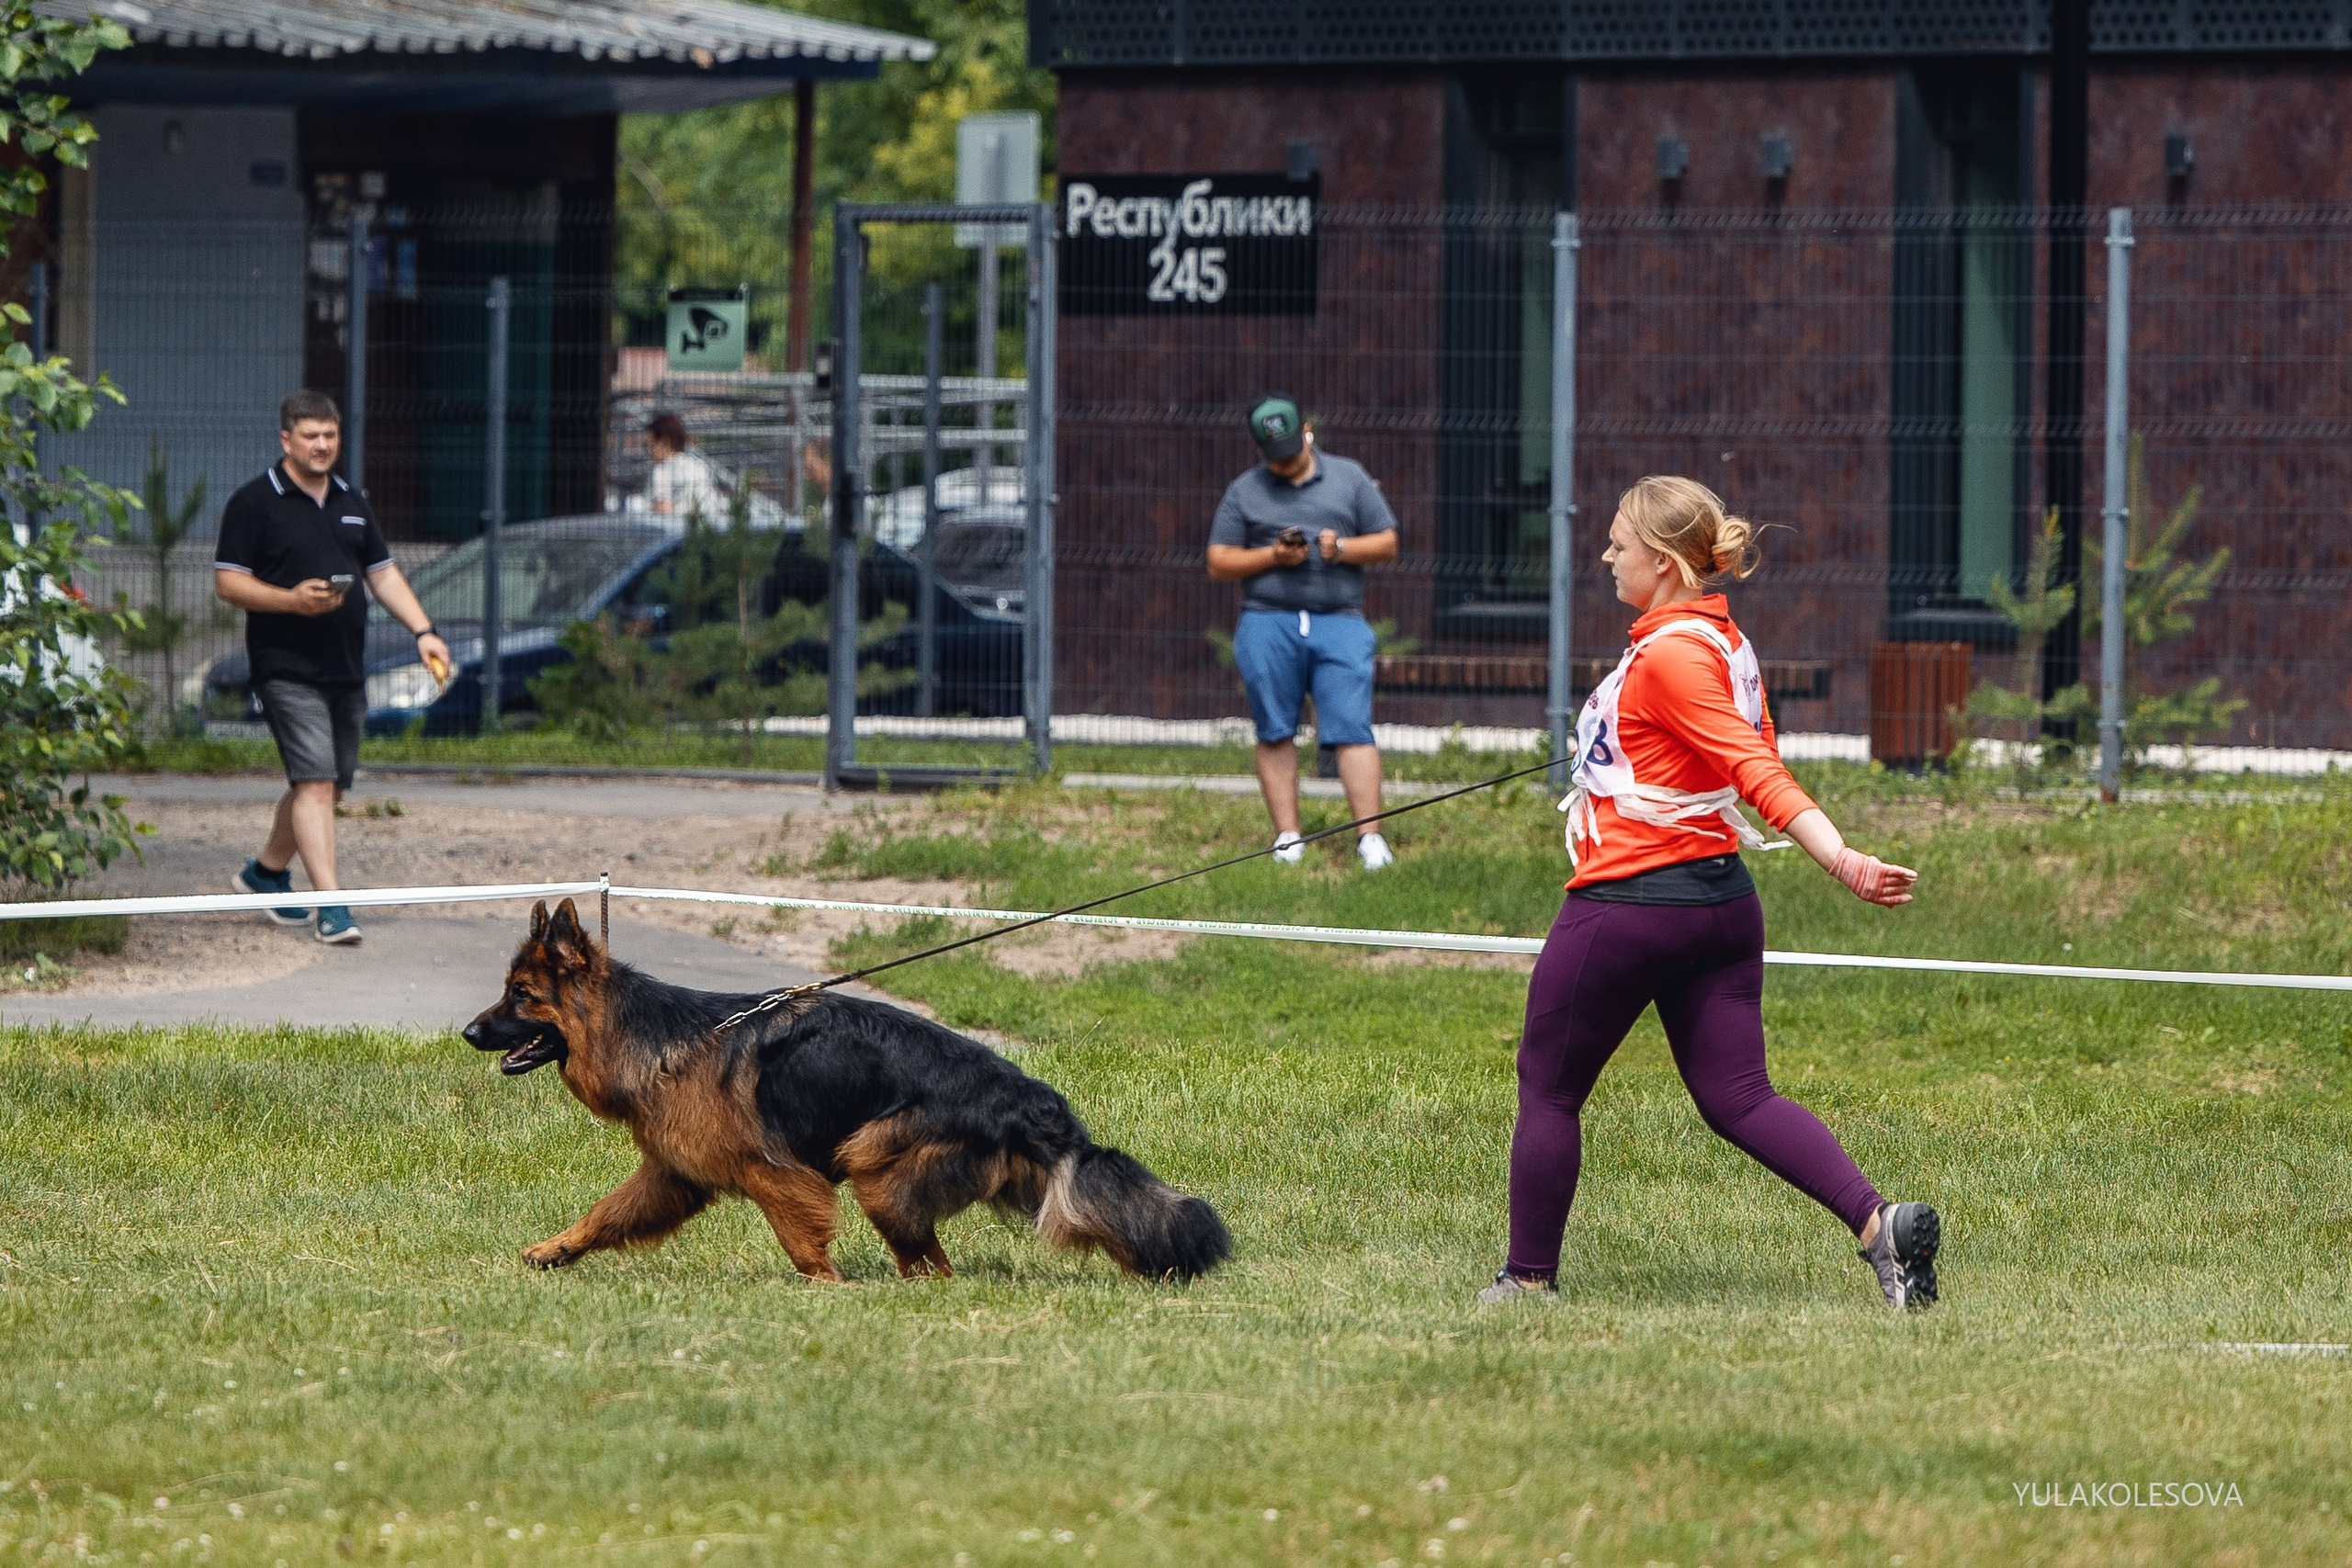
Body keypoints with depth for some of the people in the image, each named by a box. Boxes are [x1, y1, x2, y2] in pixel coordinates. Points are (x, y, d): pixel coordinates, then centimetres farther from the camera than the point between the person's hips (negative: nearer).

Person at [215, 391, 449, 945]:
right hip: (287, 667, -7)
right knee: (315, 781, -15)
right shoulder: (253, 504, -4)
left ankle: (267, 870, 35)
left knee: (329, 784, 13)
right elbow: (228, 581, -7)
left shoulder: (352, 504, 16)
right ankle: (331, 908, -19)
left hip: (346, 668, 7)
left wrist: (423, 631, 6)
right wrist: (292, 599, -21)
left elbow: (384, 574, 19)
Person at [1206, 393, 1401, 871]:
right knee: (1275, 733, 1)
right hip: (1268, 622, 1)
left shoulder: (1349, 478, 13)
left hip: (1340, 621, -1)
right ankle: (1287, 835, 8)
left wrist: (1341, 548, -6)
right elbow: (1218, 563, 8)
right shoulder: (1244, 491, 12)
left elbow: (1387, 544, 13)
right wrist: (1273, 555, -7)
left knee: (1352, 728, -10)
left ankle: (1369, 834, -14)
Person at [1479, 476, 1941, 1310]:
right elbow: (1755, 764, 17)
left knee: (1547, 1089, 9)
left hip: (1628, 903, -9)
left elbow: (1760, 773, -25)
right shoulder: (1727, 644, 10)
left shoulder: (1669, 656, -17)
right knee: (1737, 1098, 4)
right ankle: (1879, 1223, -14)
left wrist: (1841, 860, -29)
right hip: (1721, 898, 9)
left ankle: (1529, 1276, 17)